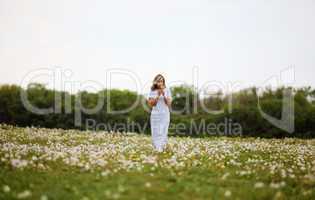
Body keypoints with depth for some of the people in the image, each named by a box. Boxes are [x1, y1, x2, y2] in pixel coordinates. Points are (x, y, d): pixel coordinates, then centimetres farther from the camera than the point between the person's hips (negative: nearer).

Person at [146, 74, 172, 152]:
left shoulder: (167, 90, -1)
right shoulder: (152, 91, 0)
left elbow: (169, 103, -5)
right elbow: (151, 104, -6)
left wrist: (164, 95, -18)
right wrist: (157, 96, -16)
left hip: (165, 114, -1)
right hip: (155, 114, 1)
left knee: (163, 131, -6)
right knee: (155, 132, 0)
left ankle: (162, 147, -3)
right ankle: (156, 147, 9)